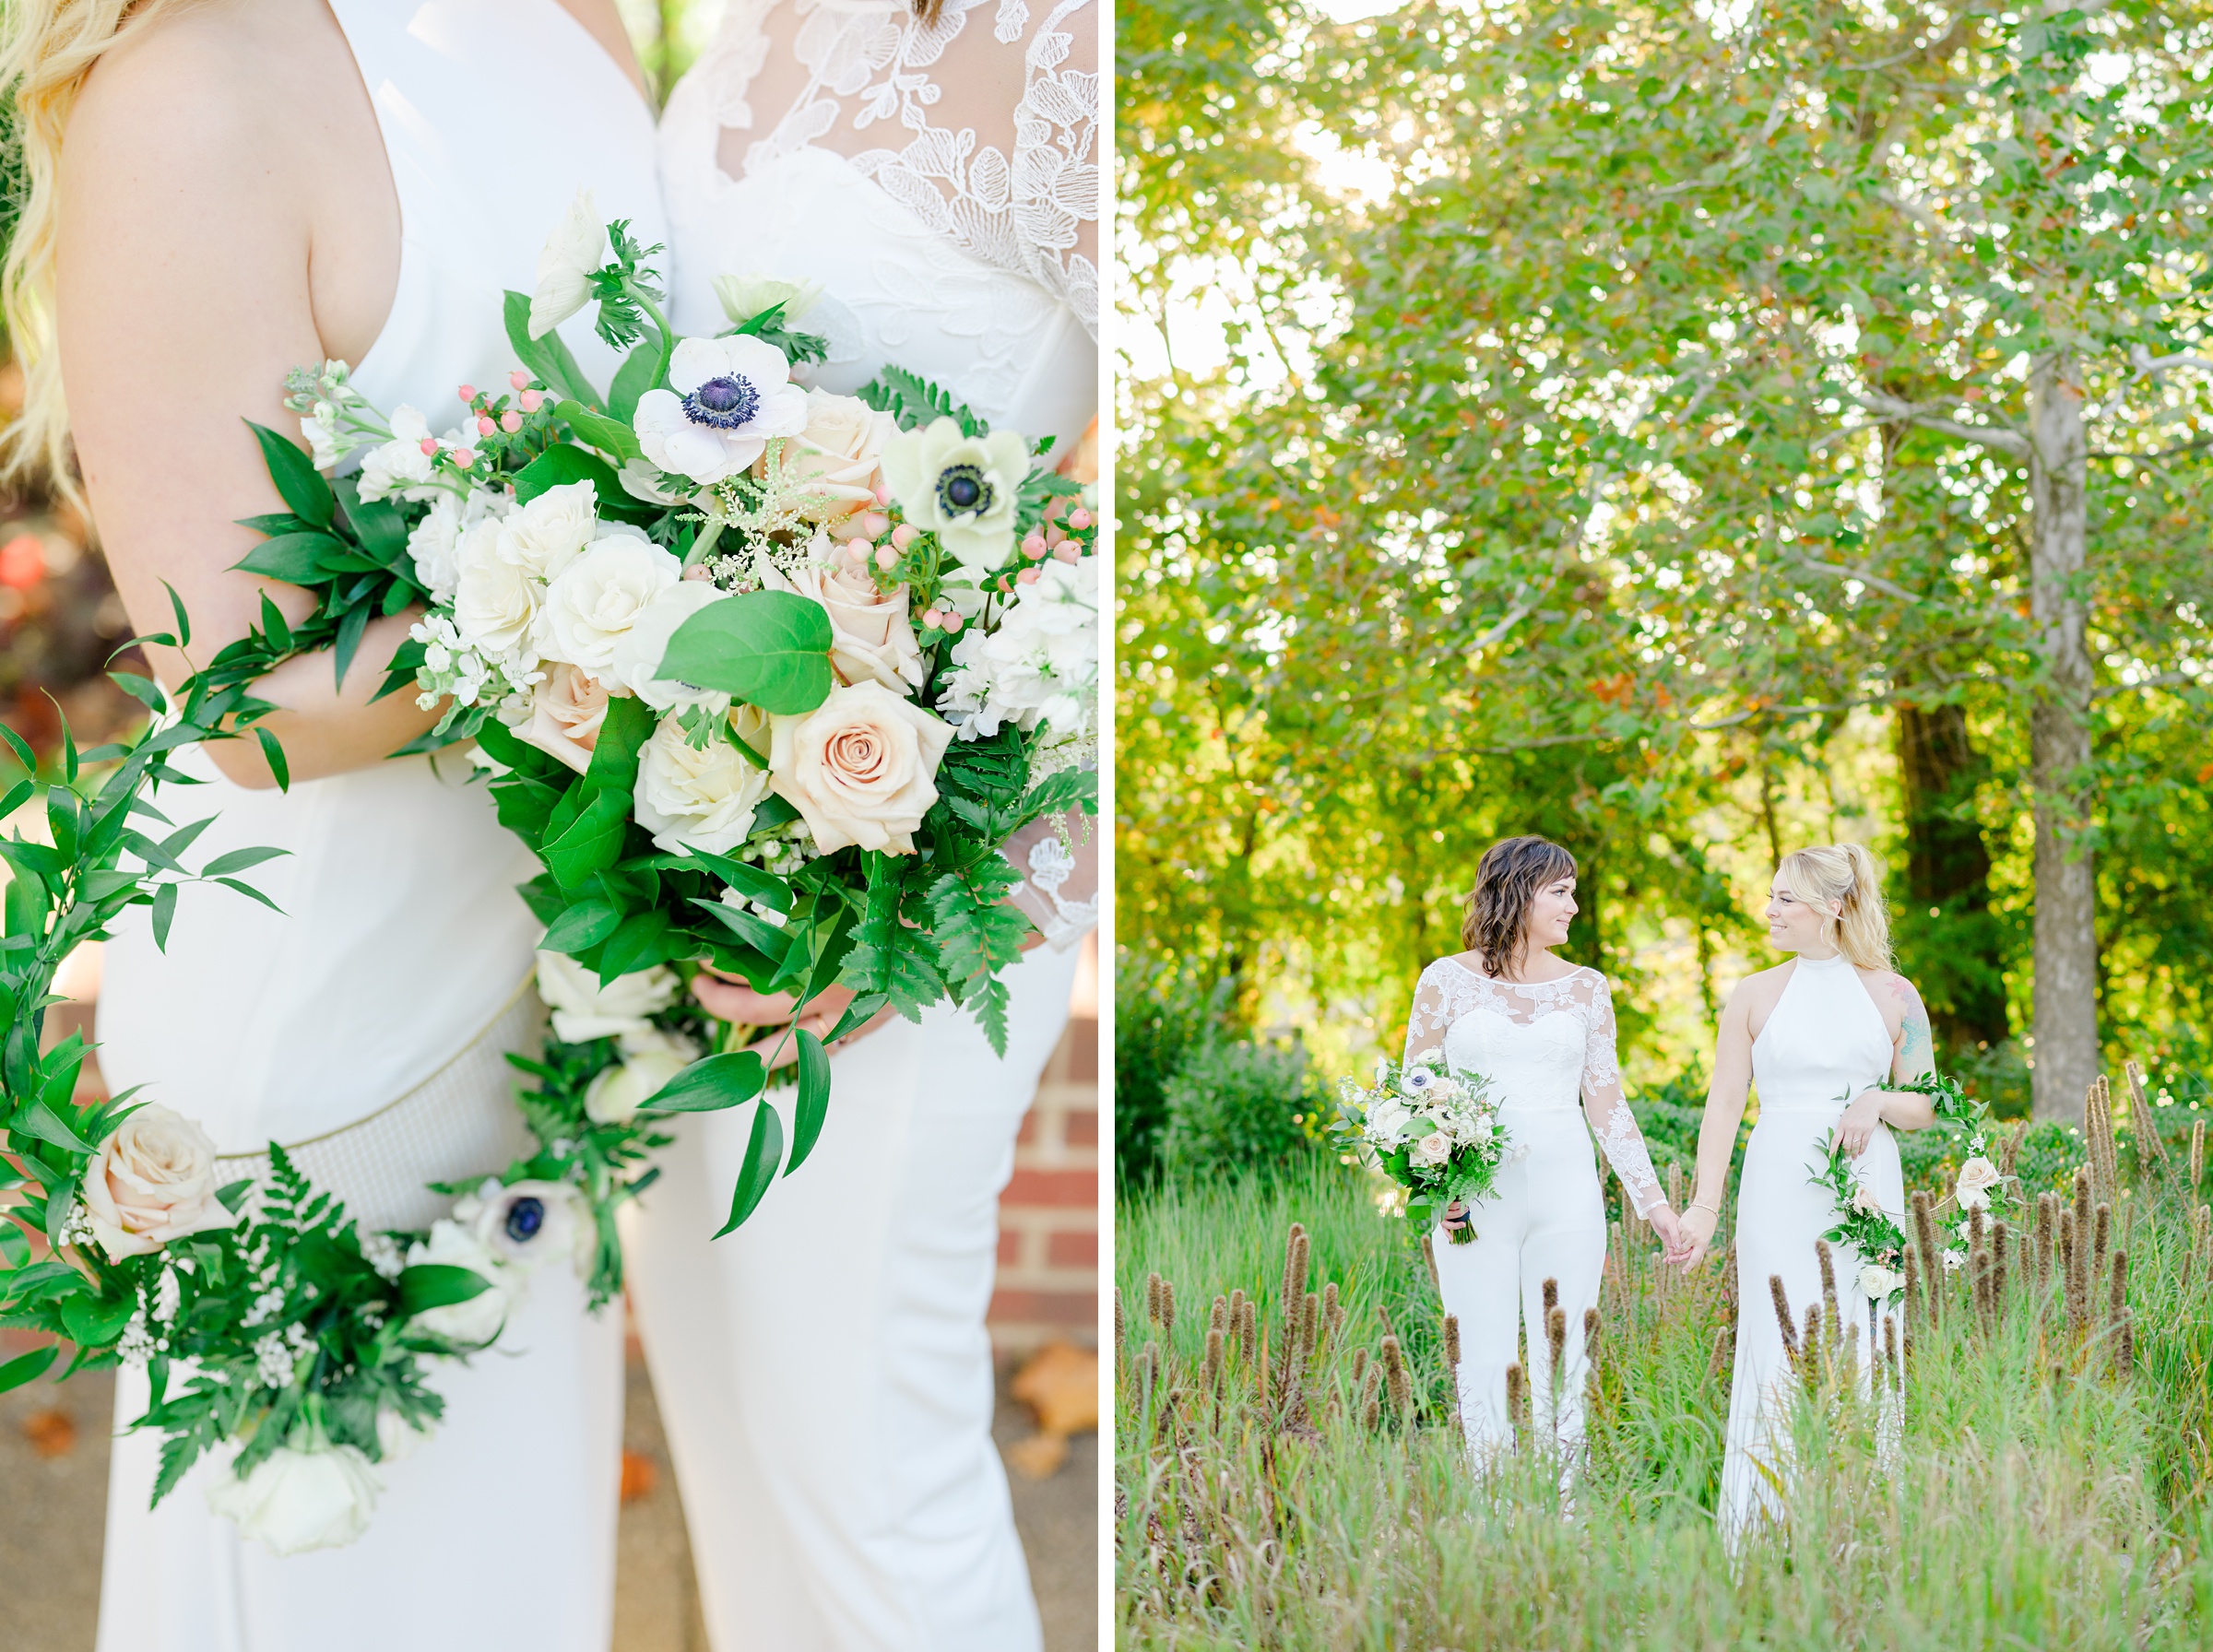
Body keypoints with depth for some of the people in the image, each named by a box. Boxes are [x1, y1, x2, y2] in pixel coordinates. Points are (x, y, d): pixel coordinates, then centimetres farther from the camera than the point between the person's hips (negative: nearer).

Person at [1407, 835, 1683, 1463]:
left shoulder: (1586, 987, 11)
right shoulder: (1448, 980, 4)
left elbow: (1606, 1103, 12)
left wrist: (1652, 1199, 7)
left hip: (1566, 1188, 2)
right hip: (1473, 1195, -2)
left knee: (1563, 1363, 2)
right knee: (1485, 1365, -3)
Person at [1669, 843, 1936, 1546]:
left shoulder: (1892, 996, 6)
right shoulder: (1754, 996, 6)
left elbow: (1926, 1106, 10)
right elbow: (1725, 1103, 4)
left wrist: (1878, 1102, -13)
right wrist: (1704, 1206, -4)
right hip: (1779, 1191, 0)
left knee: (1862, 1353, 1)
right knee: (1780, 1355, -3)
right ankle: (1770, 1531, 2)